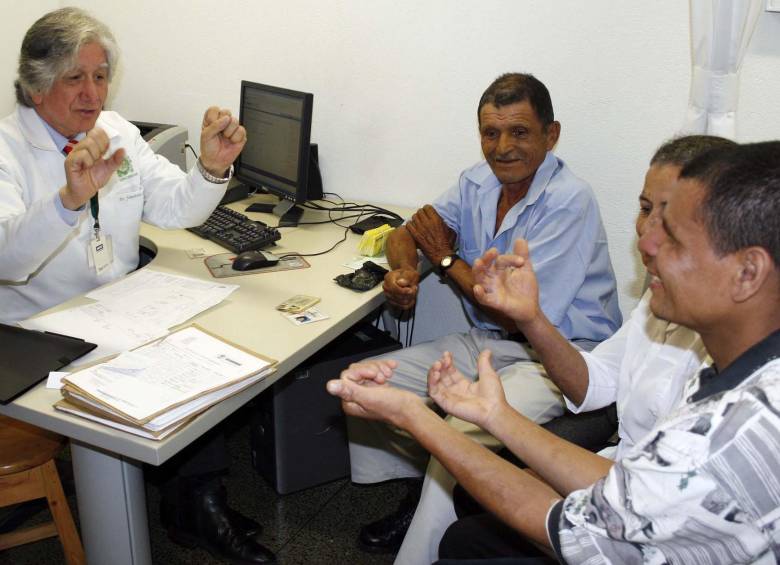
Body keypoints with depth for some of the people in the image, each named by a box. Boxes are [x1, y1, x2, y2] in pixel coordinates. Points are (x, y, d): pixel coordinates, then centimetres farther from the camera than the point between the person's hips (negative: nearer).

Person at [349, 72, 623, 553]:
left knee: (463, 432, -33)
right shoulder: (478, 182, 3)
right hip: (489, 342, 8)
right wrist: (404, 270, -15)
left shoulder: (570, 201, -18)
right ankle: (420, 492, 14)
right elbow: (405, 233, 11)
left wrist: (446, 257, -9)